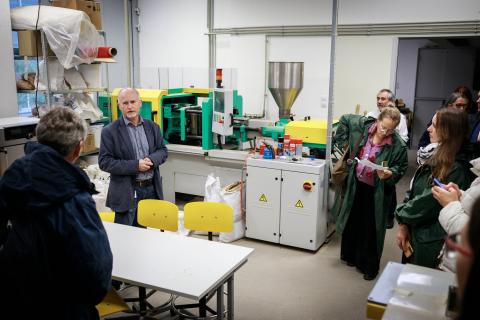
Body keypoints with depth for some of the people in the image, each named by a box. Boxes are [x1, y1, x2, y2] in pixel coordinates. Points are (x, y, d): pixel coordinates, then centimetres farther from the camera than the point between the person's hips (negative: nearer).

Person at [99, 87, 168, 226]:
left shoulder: (153, 127, 7)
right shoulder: (110, 131, -6)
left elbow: (163, 150, 12)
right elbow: (104, 162, -10)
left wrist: (151, 160, -11)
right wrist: (135, 165, -18)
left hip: (151, 189, 4)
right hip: (126, 192, -4)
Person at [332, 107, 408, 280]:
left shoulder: (398, 145, -17)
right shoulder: (362, 124, -11)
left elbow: (401, 168, -5)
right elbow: (344, 120, 8)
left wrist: (390, 174, -25)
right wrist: (344, 144, 5)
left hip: (376, 191, -3)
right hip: (354, 184, 4)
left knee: (371, 229, 3)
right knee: (351, 221, 18)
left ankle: (370, 266, 21)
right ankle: (349, 256, 40)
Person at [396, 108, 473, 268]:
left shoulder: (456, 170, -24)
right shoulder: (439, 158, 5)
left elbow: (425, 204, -22)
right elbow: (413, 192, 4)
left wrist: (401, 215, -4)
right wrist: (403, 225, -4)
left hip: (431, 243, -8)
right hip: (415, 233, 8)